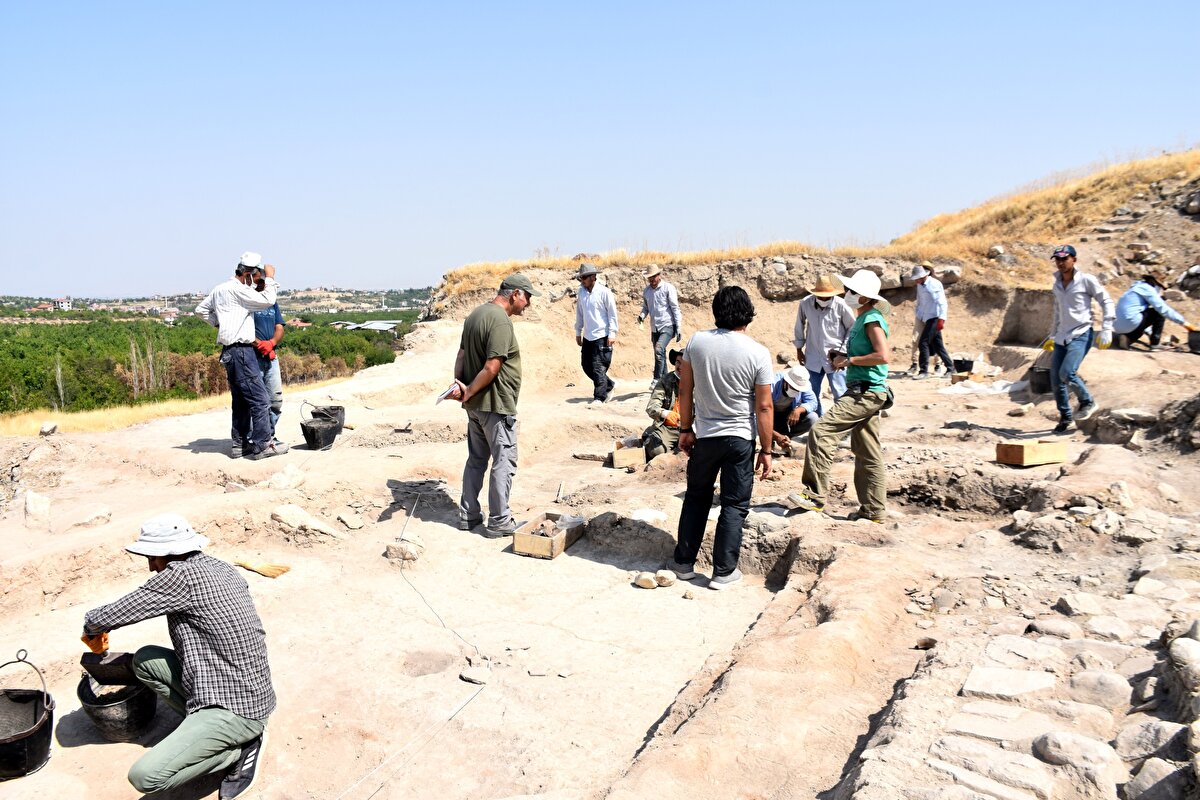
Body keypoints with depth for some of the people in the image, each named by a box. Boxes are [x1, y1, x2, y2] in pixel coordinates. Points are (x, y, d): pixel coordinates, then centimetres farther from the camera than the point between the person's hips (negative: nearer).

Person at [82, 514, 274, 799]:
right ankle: (203, 723, 12)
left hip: (235, 708, -10)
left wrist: (91, 626, 13)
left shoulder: (182, 574, -17)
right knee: (145, 660, 14)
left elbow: (109, 617, -9)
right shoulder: (221, 568, 9)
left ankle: (240, 749, -1)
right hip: (253, 692, 10)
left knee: (144, 776, -16)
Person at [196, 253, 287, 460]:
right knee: (259, 399, -9)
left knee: (241, 401, 14)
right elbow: (267, 300, -14)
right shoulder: (236, 289, -11)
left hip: (230, 352, 10)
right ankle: (262, 445, -9)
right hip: (241, 351, -10)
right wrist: (270, 278, -2)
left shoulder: (220, 289, 18)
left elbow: (201, 310, 28)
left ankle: (240, 444, 18)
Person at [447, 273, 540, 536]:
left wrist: (459, 383, -5)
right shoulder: (501, 320, -20)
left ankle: (468, 514, 24)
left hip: (475, 405, 9)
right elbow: (491, 368, -24)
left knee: (476, 459, 17)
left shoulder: (476, 314, 11)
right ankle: (499, 521, 7)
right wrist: (468, 393, -13)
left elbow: (462, 354, 9)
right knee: (504, 462, 1)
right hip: (496, 405, -9)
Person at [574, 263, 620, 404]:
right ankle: (609, 385, 28)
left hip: (602, 336, -7)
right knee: (586, 366, 9)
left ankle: (599, 397, 4)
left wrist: (612, 333, -11)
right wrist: (578, 332, 17)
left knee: (598, 368, -7)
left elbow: (613, 314, -7)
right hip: (587, 337, 7)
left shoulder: (604, 292, -9)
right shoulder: (582, 292, 8)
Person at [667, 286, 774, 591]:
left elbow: (685, 391, -1)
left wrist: (686, 429, 10)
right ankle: (723, 571, 14)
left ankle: (684, 562, 25)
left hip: (704, 436, 2)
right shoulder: (758, 353, -13)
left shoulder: (697, 342, -7)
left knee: (696, 498, 18)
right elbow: (764, 407, -10)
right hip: (740, 439, -2)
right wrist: (766, 450, -1)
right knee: (734, 505, 9)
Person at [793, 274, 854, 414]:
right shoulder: (805, 304, -7)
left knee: (840, 395, -3)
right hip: (813, 359, 3)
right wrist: (799, 348, 12)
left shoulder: (841, 305, -14)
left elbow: (852, 328, -1)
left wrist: (843, 351, -5)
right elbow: (800, 326, 10)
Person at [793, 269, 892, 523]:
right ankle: (873, 510, 21)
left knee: (822, 431, -17)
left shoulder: (872, 320, -13)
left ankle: (816, 495, -14)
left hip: (866, 392, -11)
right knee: (867, 455, 13)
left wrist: (849, 360, -16)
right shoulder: (862, 319, 17)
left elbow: (883, 356, -24)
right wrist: (844, 359, 10)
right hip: (862, 391, 11)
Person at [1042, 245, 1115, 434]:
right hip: (1062, 338, 7)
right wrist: (1052, 335, 27)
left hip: (1081, 335, -7)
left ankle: (1087, 402, 2)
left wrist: (1106, 329, -11)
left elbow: (1106, 302, -3)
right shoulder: (1057, 284, 14)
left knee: (1067, 373, -24)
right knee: (1056, 381, 2)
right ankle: (1066, 418, 17)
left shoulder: (1086, 280, -5)